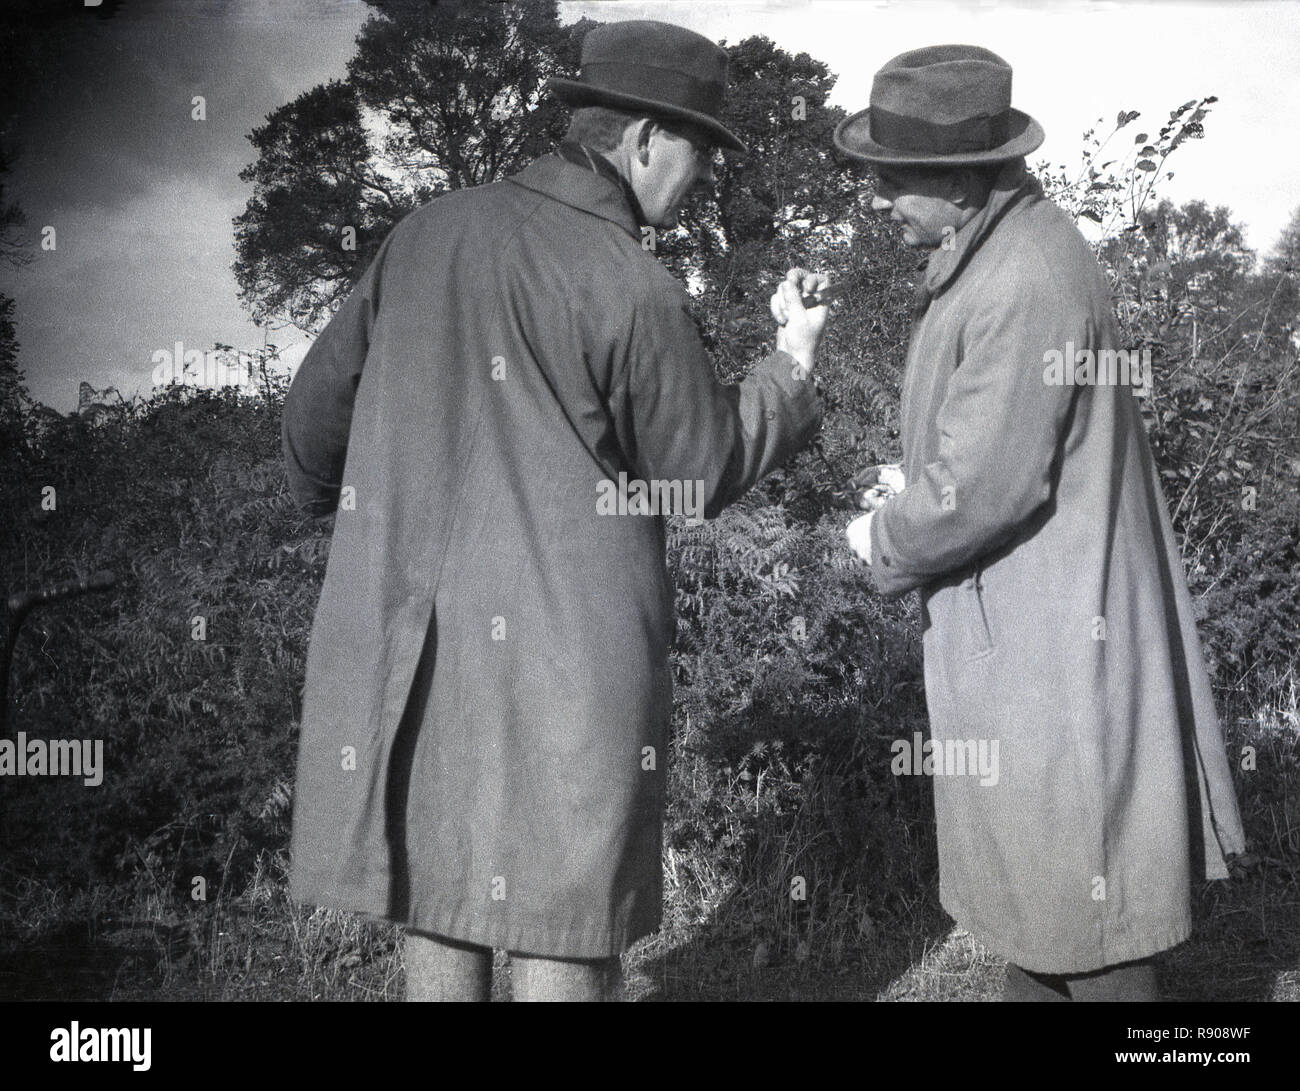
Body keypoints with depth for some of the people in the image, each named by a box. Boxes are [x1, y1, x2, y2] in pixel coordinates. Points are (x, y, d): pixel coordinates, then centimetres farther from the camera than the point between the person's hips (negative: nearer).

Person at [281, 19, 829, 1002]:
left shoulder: (431, 231, 3)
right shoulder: (632, 289, -14)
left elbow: (321, 397, 11)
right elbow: (708, 468, -3)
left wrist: (325, 496, 30)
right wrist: (793, 362, 11)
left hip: (408, 637, 6)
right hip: (567, 652, -5)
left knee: (436, 887, 17)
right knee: (563, 909, 8)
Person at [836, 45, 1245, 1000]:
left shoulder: (1028, 283, -25)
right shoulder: (988, 249, 7)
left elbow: (981, 484, -24)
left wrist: (886, 545, -8)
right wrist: (915, 498, 4)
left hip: (1053, 635, -10)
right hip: (1015, 631, 10)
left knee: (1081, 898, 4)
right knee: (1036, 883, 22)